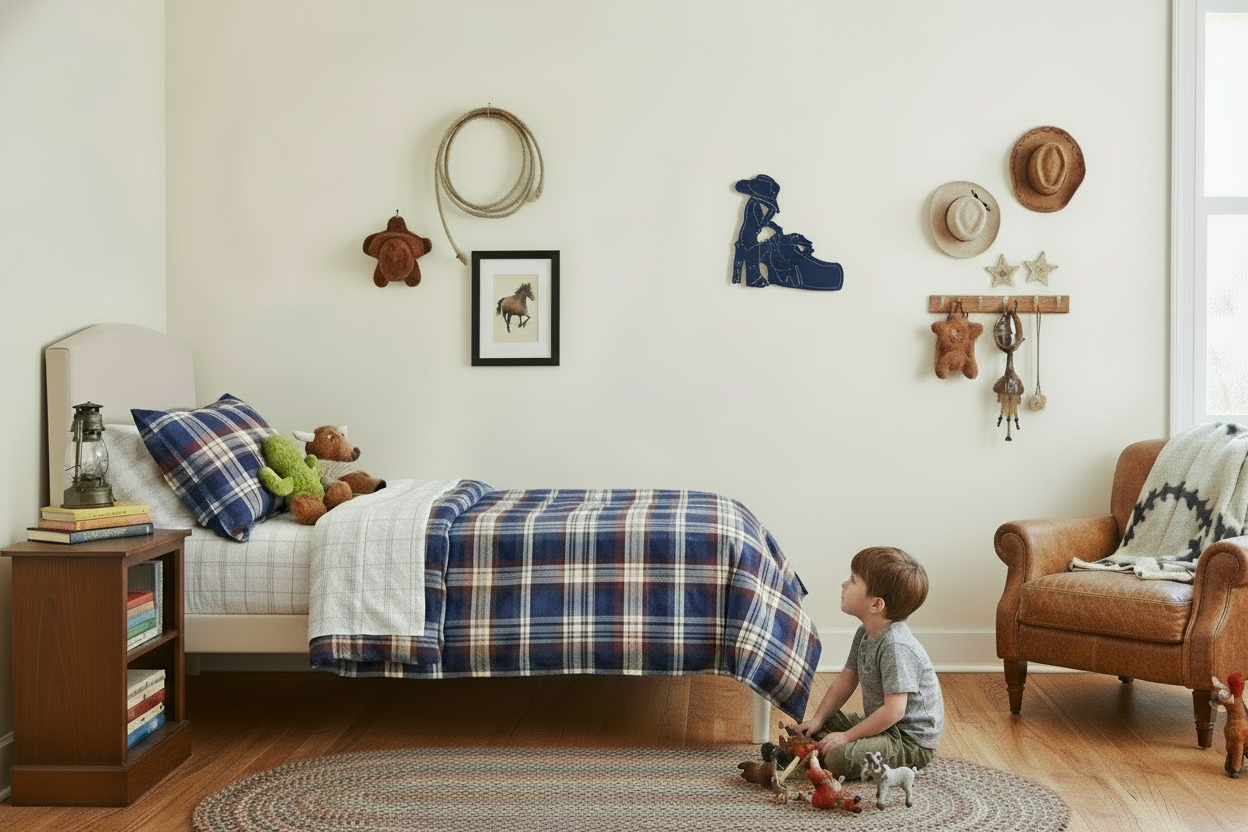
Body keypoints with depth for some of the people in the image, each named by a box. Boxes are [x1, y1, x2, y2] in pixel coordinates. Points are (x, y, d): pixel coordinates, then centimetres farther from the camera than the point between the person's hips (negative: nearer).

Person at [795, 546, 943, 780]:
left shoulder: (896, 646, -28)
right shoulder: (864, 634, 3)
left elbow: (894, 711, -30)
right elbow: (846, 680, 12)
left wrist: (846, 736, -24)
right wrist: (818, 719, 2)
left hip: (911, 740, -9)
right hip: (880, 723, 9)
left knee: (839, 759, -27)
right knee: (812, 730, 9)